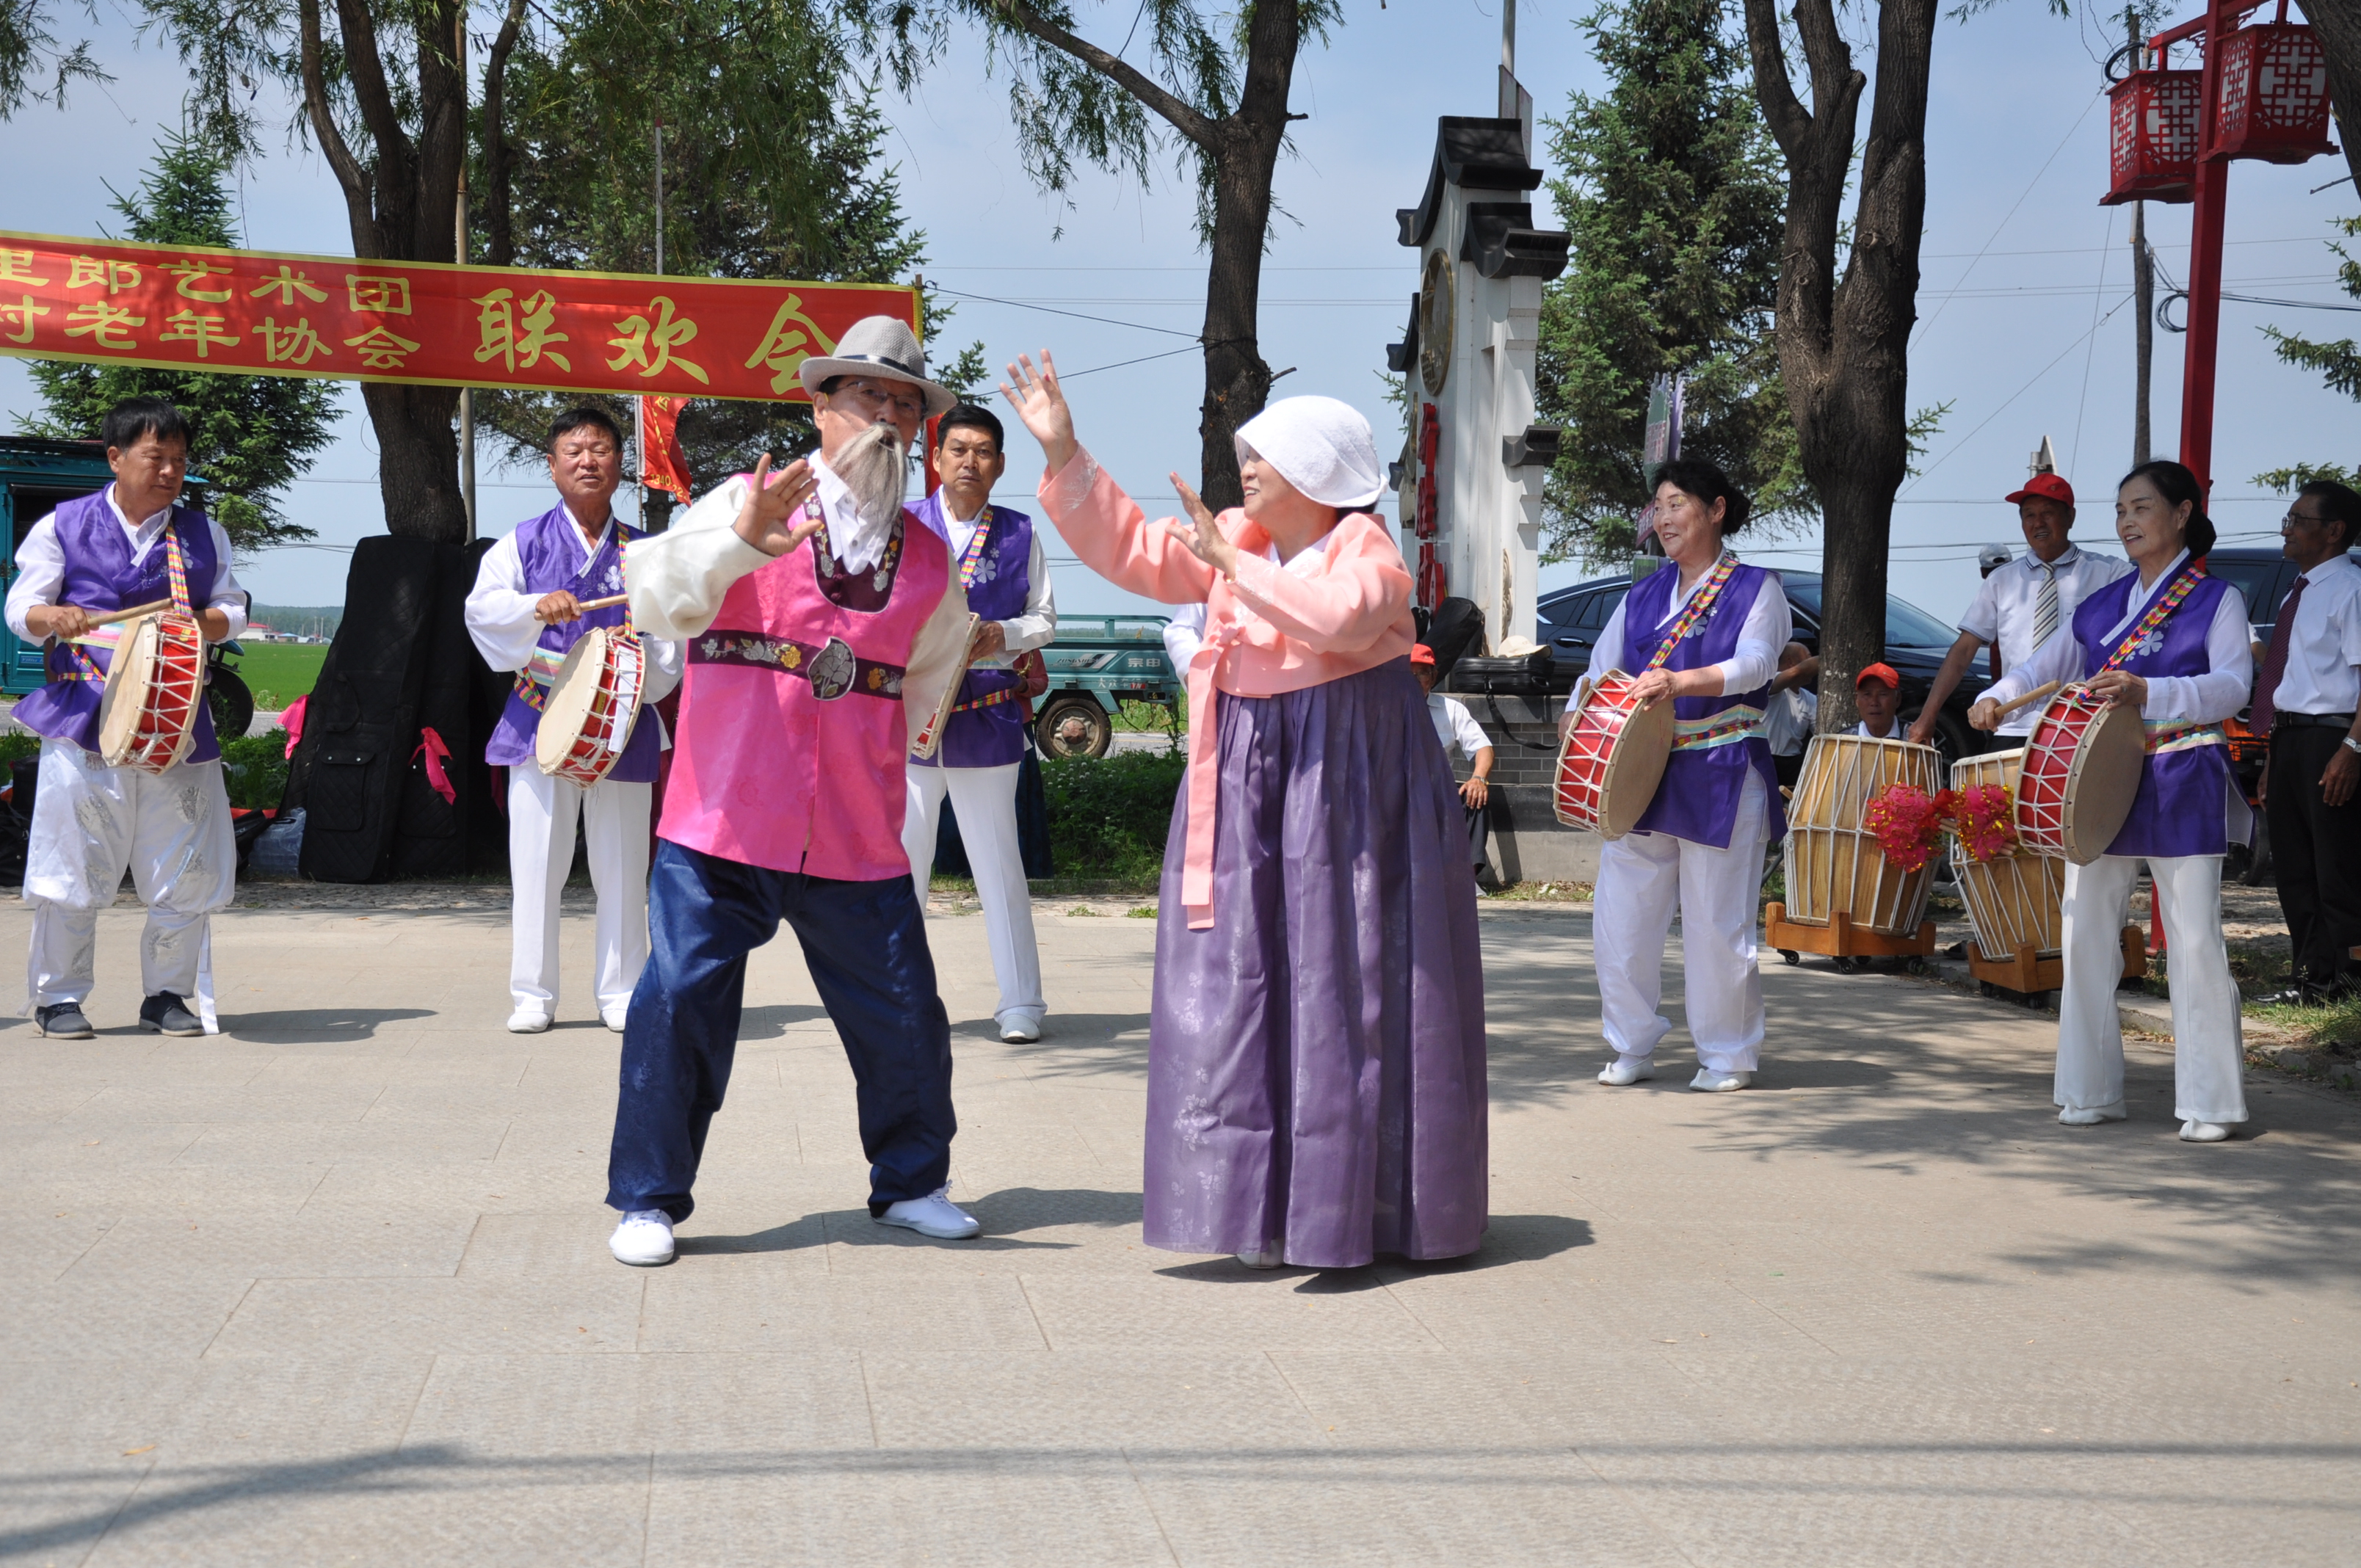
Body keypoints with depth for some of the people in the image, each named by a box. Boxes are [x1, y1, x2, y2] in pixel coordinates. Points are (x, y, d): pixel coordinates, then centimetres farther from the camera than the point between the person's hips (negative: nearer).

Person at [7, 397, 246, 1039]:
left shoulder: (203, 535, 12)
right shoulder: (63, 527, 4)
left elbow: (233, 611, 12)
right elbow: (21, 607, 3)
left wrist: (201, 621, -10)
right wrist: (53, 618, -20)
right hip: (85, 717, -3)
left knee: (185, 868, 4)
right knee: (73, 864, -1)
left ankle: (167, 993, 18)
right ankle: (58, 996, 12)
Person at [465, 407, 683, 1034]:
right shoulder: (524, 542, 6)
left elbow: (669, 638, 8)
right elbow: (482, 605, -7)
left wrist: (648, 663, -13)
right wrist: (536, 606, -25)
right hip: (541, 720, -1)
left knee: (621, 865, 4)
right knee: (536, 863, 0)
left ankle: (620, 992, 14)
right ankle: (532, 994, 9)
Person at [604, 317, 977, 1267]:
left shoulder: (928, 560, 12)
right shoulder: (748, 503, 0)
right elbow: (659, 597, -18)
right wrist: (741, 540, -34)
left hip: (857, 839, 4)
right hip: (722, 823, -3)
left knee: (904, 1016, 6)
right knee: (680, 1002, -6)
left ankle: (911, 1183, 28)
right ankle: (647, 1201, 9)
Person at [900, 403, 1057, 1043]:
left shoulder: (1020, 534, 7)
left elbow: (1045, 619, 10)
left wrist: (1004, 635, -10)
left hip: (988, 717, 0)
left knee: (998, 862, 4)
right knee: (902, 859, 3)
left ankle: (1021, 1002, 10)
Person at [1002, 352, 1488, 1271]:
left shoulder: (1365, 550, -9)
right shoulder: (1231, 541, 10)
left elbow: (1336, 617, -29)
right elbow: (1129, 549, 9)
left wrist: (1231, 562, -24)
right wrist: (1064, 453, 0)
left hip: (1350, 787, -6)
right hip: (1245, 788, 6)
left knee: (1344, 989, -3)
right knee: (1238, 992, 3)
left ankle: (1364, 1206, 5)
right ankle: (1264, 1206, 8)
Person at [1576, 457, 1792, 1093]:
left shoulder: (1756, 589, 1)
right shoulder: (1643, 597, 16)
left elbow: (1755, 663, -15)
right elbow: (1601, 667, 15)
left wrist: (1681, 683, -31)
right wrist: (1577, 713, -7)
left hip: (1720, 780, -5)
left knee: (1717, 922, -2)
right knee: (1621, 915, 2)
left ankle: (1728, 1056, 11)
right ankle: (1632, 1048, 15)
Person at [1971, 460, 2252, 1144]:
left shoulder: (2216, 600, 0)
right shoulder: (2103, 604, 15)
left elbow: (2232, 685, -13)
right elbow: (2049, 663, 15)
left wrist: (2148, 691, -28)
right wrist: (1995, 697, -6)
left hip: (2181, 787, -5)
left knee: (2196, 942, -6)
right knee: (2086, 936, 5)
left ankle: (2210, 1102, 0)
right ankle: (2092, 1091, 15)